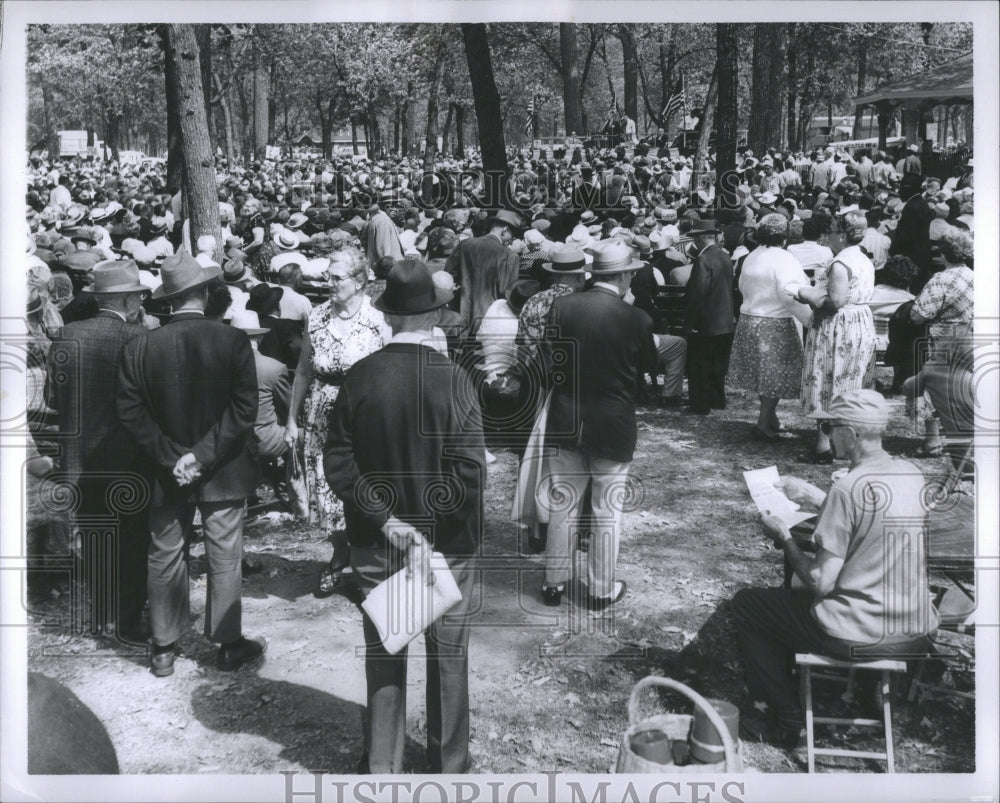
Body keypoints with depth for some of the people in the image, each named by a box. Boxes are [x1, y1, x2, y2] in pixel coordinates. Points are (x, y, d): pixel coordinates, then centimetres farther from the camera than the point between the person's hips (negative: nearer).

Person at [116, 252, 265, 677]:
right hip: (224, 472, -2)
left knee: (164, 558, 13)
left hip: (165, 473, 2)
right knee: (224, 558, 9)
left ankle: (163, 647, 23)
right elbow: (244, 410, -16)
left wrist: (171, 459, -8)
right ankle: (229, 643, 20)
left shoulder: (138, 348, -6)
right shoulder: (233, 341, -13)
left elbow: (132, 414, -8)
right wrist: (203, 455, -14)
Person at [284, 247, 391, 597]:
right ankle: (340, 554, 29)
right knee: (326, 487, 8)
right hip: (322, 418, 4)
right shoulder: (316, 318, 4)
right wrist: (292, 418, 10)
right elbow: (303, 372, 10)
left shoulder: (378, 321, -8)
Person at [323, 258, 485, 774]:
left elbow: (337, 462, -9)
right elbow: (470, 471, -22)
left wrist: (387, 522, -10)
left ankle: (382, 766, 29)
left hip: (375, 544, 2)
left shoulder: (358, 377, -9)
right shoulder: (452, 379, -17)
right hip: (447, 544, -2)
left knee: (383, 657, 17)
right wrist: (427, 527, -12)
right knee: (447, 658, 16)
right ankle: (448, 766, 31)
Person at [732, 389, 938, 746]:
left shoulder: (850, 487, -22)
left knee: (746, 604, 11)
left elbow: (820, 582, -20)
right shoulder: (913, 475, 1)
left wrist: (784, 536, -5)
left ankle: (784, 721, 17)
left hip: (859, 636, -8)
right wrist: (813, 496, 18)